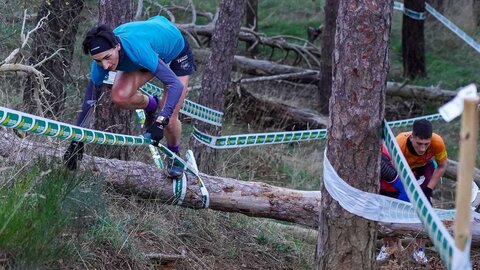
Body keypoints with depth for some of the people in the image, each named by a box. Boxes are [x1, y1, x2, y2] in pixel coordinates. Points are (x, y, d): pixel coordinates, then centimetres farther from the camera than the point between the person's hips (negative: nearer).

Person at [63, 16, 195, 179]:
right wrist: (76, 140, -17)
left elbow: (176, 85, -47)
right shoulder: (103, 55, -27)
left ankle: (174, 155, 19)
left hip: (176, 53, -4)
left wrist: (161, 120, -55)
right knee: (119, 96, -22)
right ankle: (151, 105, 11)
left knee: (169, 120, -14)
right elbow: (90, 100, -16)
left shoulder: (137, 49, -45)